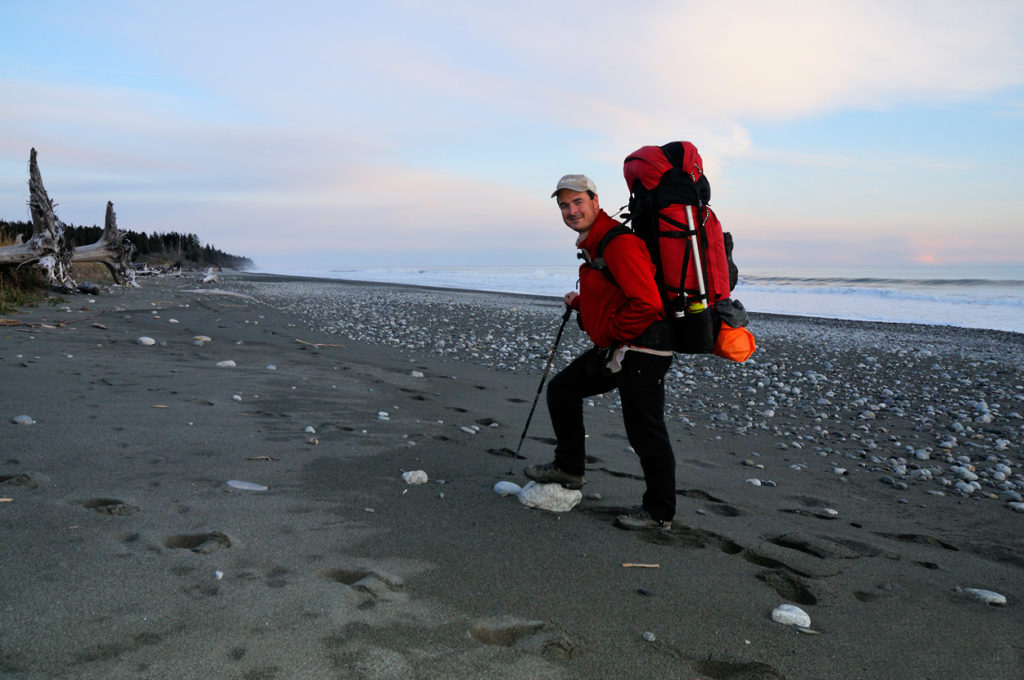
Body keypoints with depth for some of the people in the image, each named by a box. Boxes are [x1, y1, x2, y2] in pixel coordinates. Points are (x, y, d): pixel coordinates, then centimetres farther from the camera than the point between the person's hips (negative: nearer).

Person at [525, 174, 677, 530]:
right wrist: (580, 302, 9)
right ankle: (569, 468, 29)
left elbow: (647, 303, -27)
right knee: (562, 389, 16)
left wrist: (610, 333, -16)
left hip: (641, 351, -10)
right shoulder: (592, 244, 14)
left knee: (645, 433, -1)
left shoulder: (619, 242, -20)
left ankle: (659, 512, 14)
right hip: (612, 348, 10)